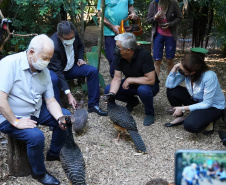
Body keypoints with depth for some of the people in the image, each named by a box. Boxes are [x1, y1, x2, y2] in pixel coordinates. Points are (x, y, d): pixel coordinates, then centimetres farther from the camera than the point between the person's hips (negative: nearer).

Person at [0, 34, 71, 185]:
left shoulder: (44, 71, -1)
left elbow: (50, 101, 0)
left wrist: (61, 119, -18)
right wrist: (16, 122, -27)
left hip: (36, 111, 8)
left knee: (66, 116, 4)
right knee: (36, 136, -30)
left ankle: (54, 153, 25)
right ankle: (39, 173, -2)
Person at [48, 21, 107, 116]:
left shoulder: (74, 34, -14)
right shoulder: (53, 46, -33)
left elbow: (80, 46, 13)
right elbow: (58, 71, -34)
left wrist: (80, 58, -6)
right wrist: (68, 93, -40)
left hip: (71, 67, 6)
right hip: (55, 70, -6)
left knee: (93, 71, -14)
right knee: (53, 79, -39)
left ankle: (93, 105, -5)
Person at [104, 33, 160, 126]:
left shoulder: (144, 55, -30)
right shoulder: (119, 56, -15)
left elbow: (151, 80, -34)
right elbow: (117, 79, -14)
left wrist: (130, 80, -27)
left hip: (148, 85, -6)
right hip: (131, 84, 6)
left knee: (143, 90, -39)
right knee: (108, 89, -12)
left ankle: (149, 114, -9)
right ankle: (132, 101, 13)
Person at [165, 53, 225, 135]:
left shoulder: (209, 77, -33)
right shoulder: (185, 71, -16)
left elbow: (207, 104, -27)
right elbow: (169, 85, -15)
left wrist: (183, 108, -25)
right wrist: (175, 68, -28)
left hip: (213, 106, -7)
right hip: (197, 100, 7)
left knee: (190, 125, -32)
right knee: (171, 91, -11)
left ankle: (207, 121, 0)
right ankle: (180, 117, 8)